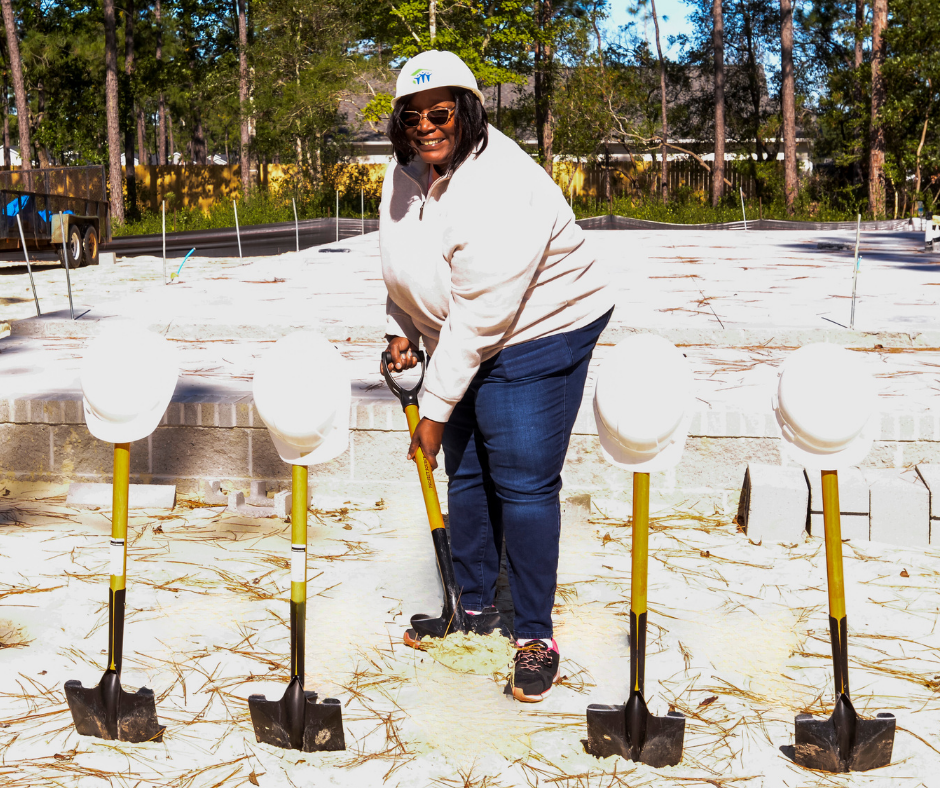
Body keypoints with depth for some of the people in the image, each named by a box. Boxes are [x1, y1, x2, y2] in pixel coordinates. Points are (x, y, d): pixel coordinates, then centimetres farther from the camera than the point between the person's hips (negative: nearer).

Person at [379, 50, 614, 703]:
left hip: (538, 337, -8)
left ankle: (535, 636, 4)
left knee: (524, 484, -9)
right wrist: (403, 328, 4)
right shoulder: (408, 171, -2)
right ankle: (475, 604, 30)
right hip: (465, 344, 9)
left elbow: (480, 318, -30)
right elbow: (407, 264, 17)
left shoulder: (500, 189, -29)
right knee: (466, 474, 13)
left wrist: (435, 409, -25)